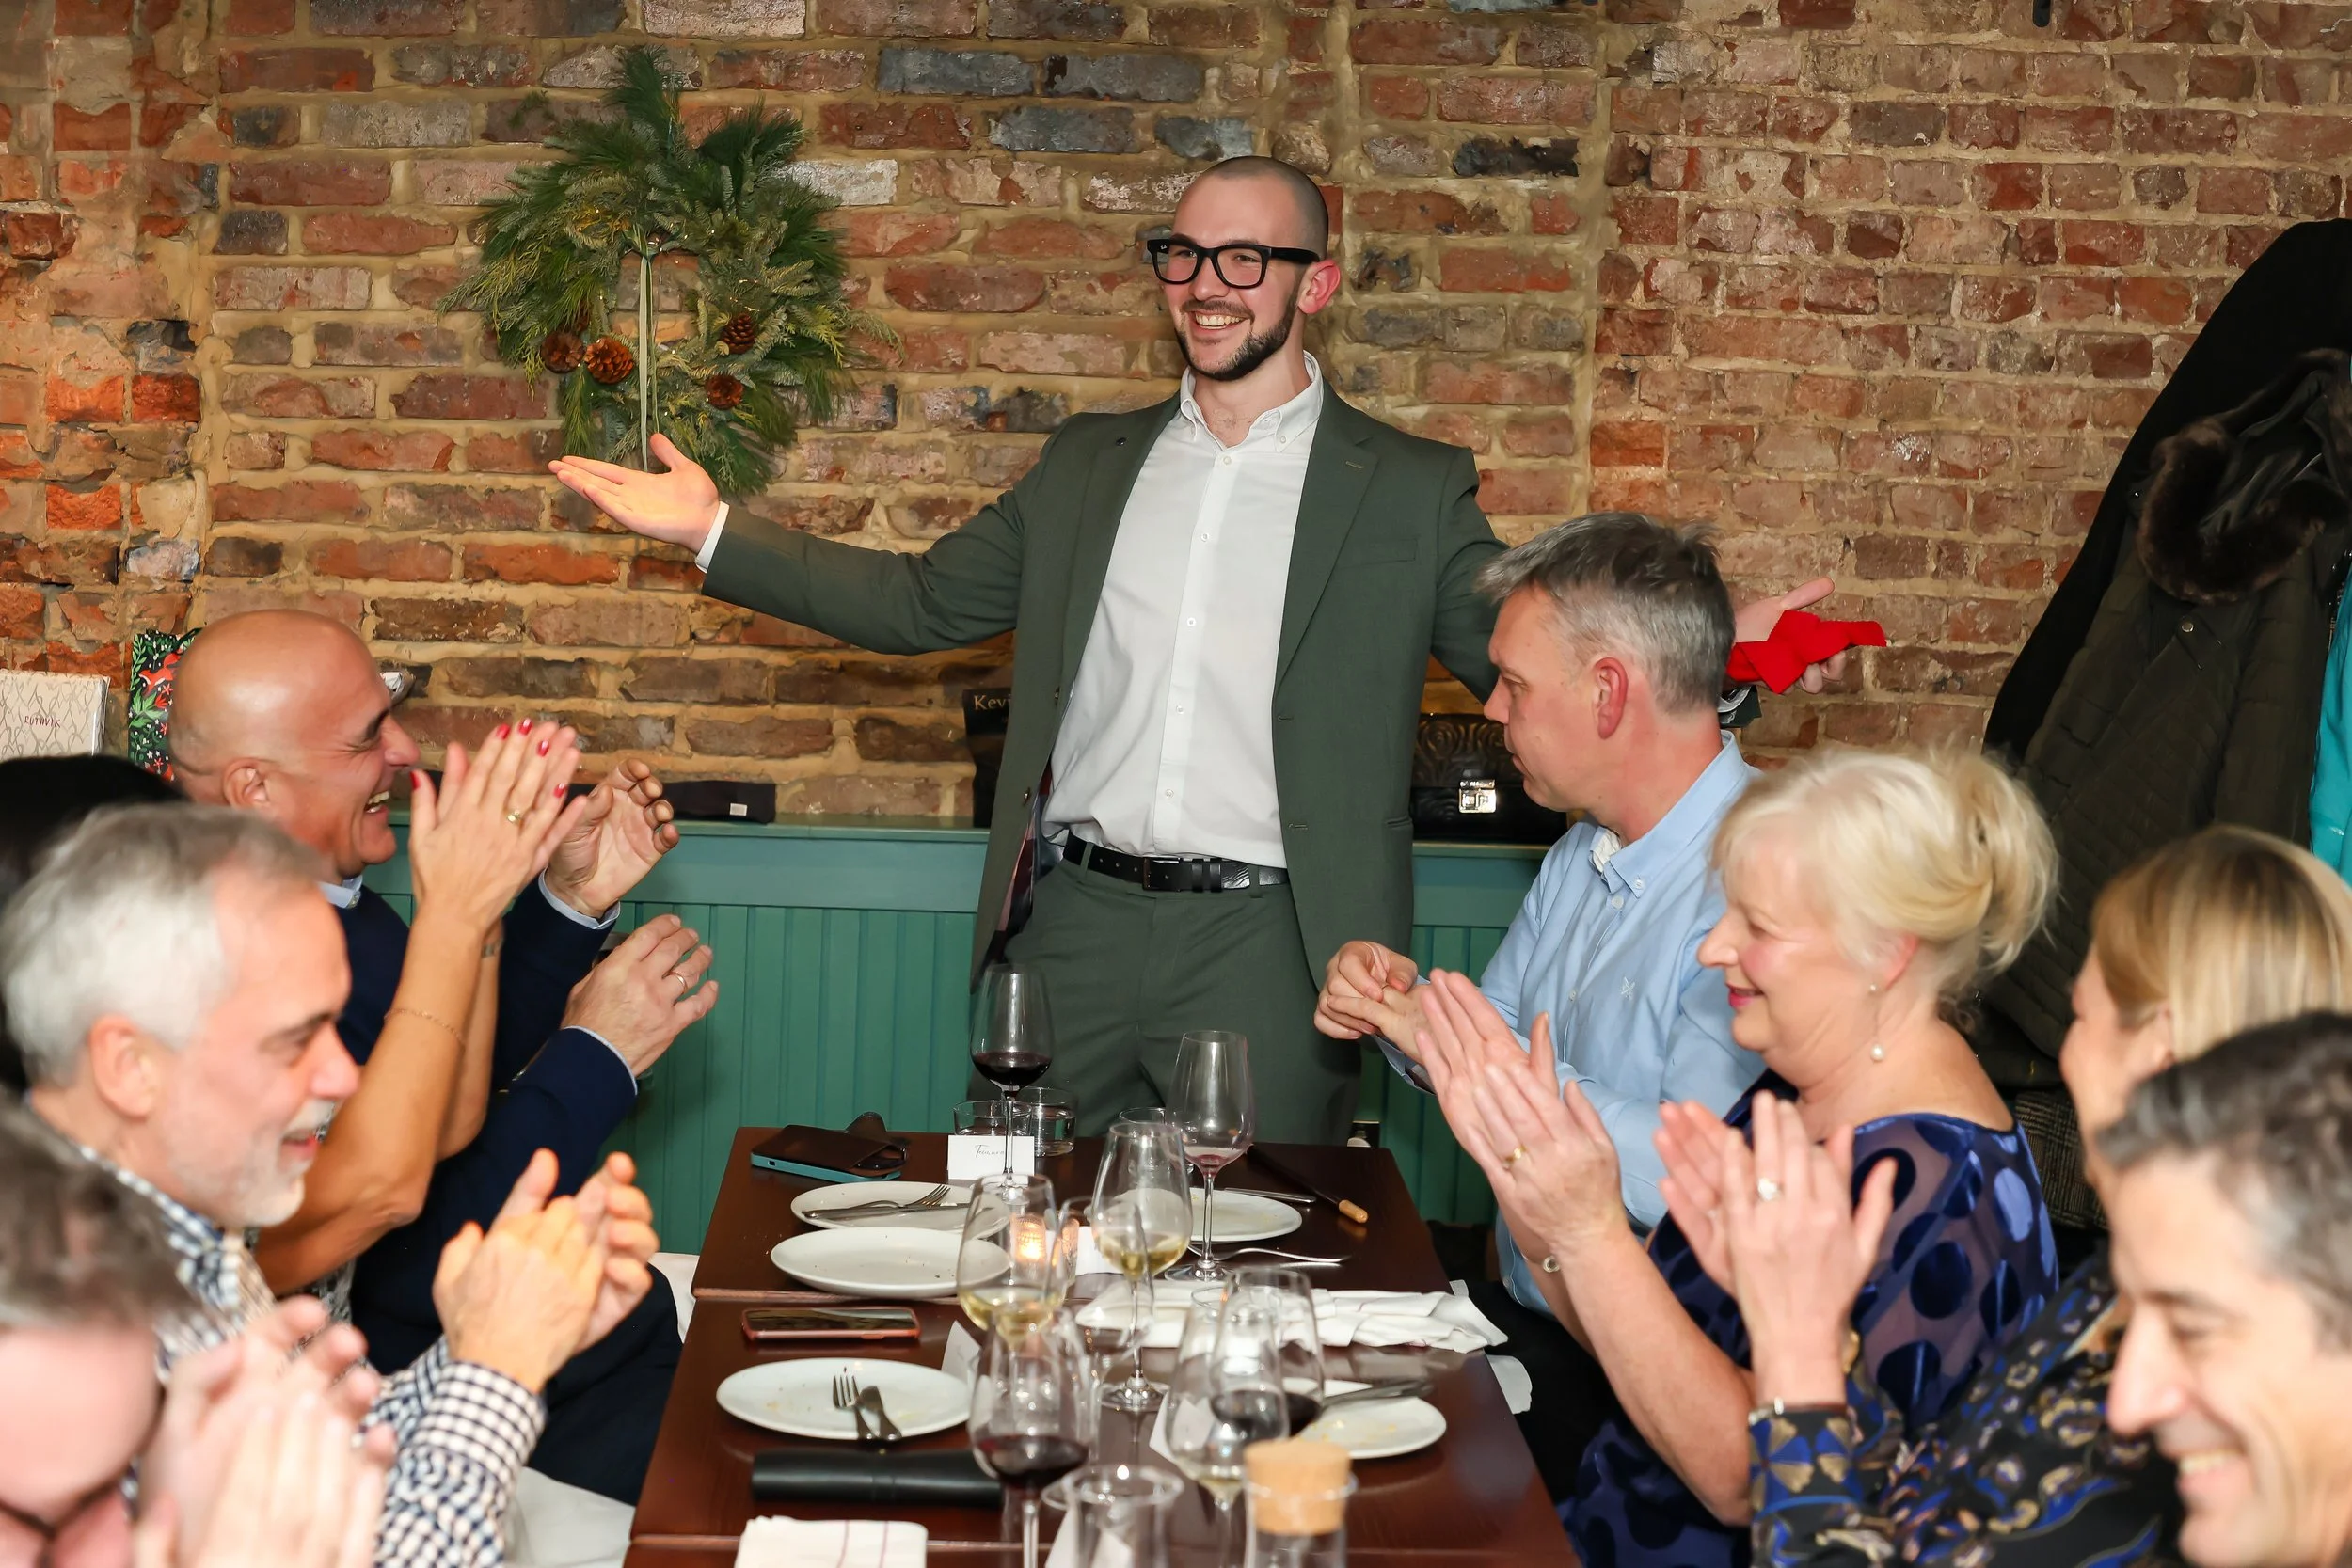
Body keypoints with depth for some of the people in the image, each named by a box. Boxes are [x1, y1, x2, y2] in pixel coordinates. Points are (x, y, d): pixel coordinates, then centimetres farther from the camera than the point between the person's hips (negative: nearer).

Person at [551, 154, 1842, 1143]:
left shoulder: (1409, 491, 4)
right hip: (1069, 923, 3)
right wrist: (713, 533, 11)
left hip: (1261, 945, -3)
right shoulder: (1089, 464, 14)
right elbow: (922, 603, 17)